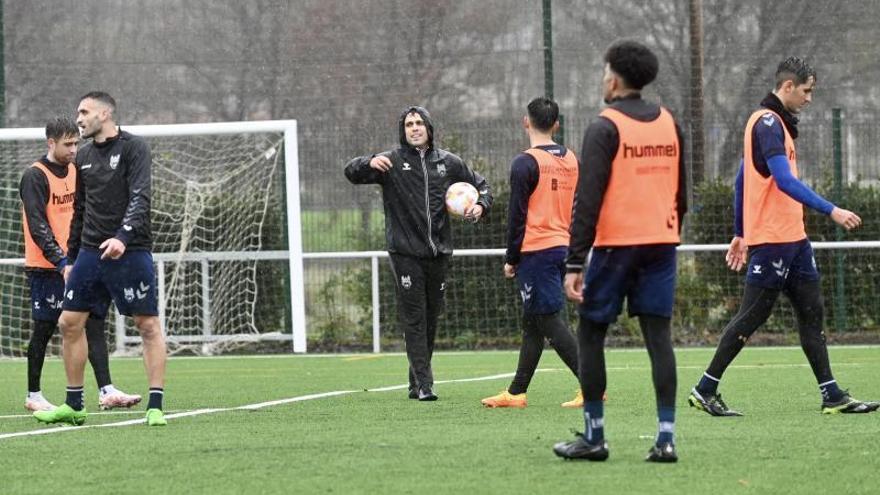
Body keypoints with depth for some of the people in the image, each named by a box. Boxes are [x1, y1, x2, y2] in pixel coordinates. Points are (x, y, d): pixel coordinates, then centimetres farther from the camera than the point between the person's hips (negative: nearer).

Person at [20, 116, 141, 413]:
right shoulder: (35, 176, -10)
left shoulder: (75, 171, 12)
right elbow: (38, 227, -17)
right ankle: (33, 396, 12)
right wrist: (62, 262, -24)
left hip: (75, 265, 7)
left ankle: (106, 392, -7)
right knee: (43, 330, 1)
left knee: (94, 325, -3)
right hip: (46, 267, -7)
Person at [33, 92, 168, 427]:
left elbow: (140, 198, -17)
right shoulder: (84, 157, 14)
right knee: (69, 323, 3)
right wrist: (71, 257, 21)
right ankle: (73, 405, 13)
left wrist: (123, 236, -31)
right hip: (90, 253, 7)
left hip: (130, 251, -7)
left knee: (148, 325, -7)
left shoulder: (133, 147, -6)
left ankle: (155, 407, -4)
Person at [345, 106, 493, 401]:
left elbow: (480, 185, 23)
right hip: (405, 253, -4)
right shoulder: (392, 162, -1)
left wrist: (481, 206, 1)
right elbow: (351, 173, -11)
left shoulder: (447, 163, 10)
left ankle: (417, 382, 20)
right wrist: (369, 163, -33)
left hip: (438, 253, 4)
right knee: (414, 319, -8)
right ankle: (423, 384, -11)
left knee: (431, 319, 10)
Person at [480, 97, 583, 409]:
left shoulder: (526, 163, -11)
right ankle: (516, 392, 18)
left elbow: (517, 216, -11)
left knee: (548, 320, -7)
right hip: (563, 248, 8)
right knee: (533, 321, 14)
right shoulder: (571, 161, 10)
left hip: (535, 251, -8)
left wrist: (511, 259, -4)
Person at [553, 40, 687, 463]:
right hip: (661, 240, 5)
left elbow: (588, 200, -13)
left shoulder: (605, 128, -9)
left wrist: (574, 262, -13)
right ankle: (666, 438, -5)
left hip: (617, 243, -5)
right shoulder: (668, 124, 10)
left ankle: (594, 437, 8)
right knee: (658, 335, 3)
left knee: (590, 333, 7)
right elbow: (680, 191, 17)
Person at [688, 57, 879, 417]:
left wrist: (740, 233, 23)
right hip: (771, 238, -10)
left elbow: (742, 180, 21)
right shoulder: (767, 123, -14)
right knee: (751, 317, -5)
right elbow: (785, 181, -25)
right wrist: (830, 211, -28)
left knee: (811, 312, 6)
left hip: (792, 238, 10)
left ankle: (832, 396, 6)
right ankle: (704, 390, 3)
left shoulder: (773, 122, 17)